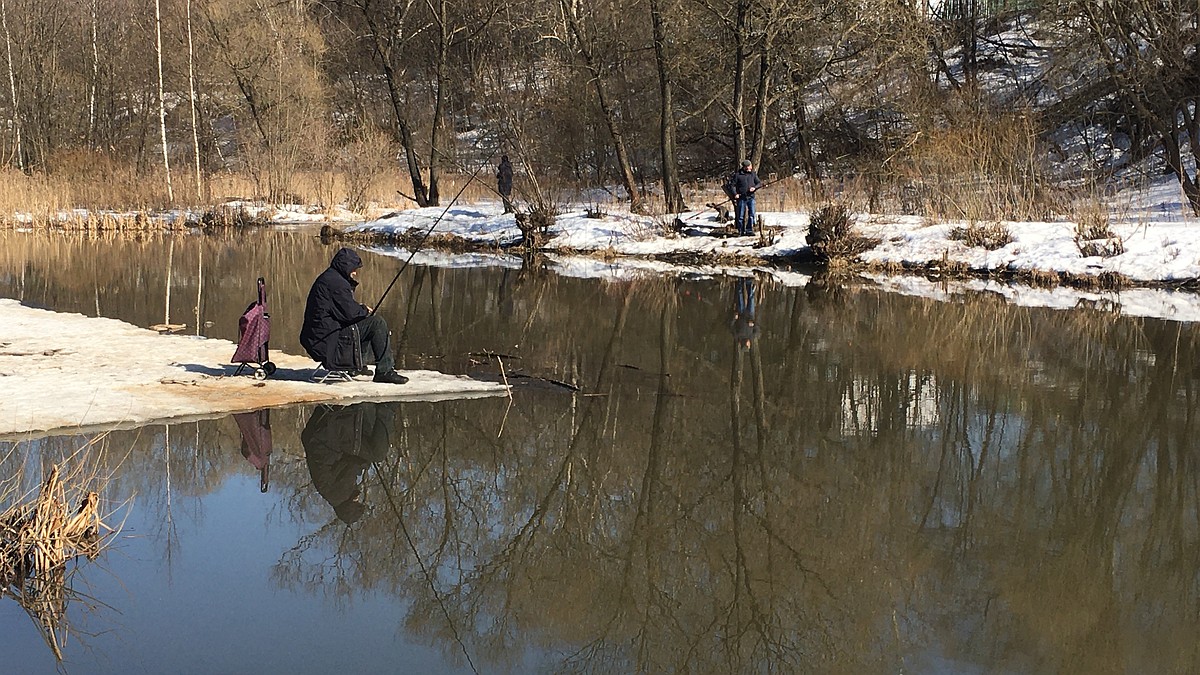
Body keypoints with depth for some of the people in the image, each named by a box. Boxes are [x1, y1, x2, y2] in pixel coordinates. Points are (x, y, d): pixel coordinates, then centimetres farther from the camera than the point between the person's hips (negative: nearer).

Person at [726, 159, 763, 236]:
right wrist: (735, 194, -12)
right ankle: (740, 231, 10)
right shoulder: (738, 175, -1)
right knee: (740, 215, 2)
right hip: (741, 198, -2)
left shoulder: (753, 174, 8)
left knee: (751, 214, -5)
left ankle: (749, 230, 1)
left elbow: (759, 183, 10)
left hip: (751, 197, 2)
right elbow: (732, 185, 1)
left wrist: (754, 187, -10)